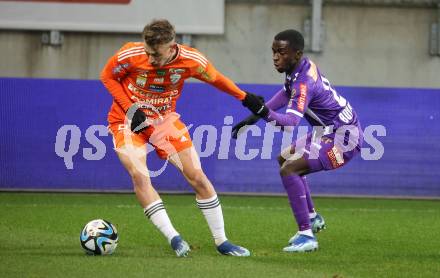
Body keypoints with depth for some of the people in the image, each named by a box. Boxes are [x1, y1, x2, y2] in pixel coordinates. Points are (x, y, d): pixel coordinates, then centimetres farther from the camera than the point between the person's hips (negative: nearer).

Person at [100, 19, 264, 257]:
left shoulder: (192, 60, -20)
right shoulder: (130, 55, -25)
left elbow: (215, 79, 1)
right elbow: (107, 77, -7)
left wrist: (244, 97, 8)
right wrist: (130, 109, -17)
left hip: (164, 120, 2)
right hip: (128, 121, -2)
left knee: (197, 177, -3)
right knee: (139, 176, -25)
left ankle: (221, 242, 10)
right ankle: (173, 238, -20)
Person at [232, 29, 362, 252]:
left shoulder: (304, 82, -27)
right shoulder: (303, 66, 2)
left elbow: (291, 122, -40)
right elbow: (286, 93, 20)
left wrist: (265, 112, -57)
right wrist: (254, 117, 15)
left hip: (343, 137, -11)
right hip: (329, 132, 11)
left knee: (289, 170, -22)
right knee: (284, 159, 24)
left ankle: (307, 236, -22)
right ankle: (312, 218, 31)